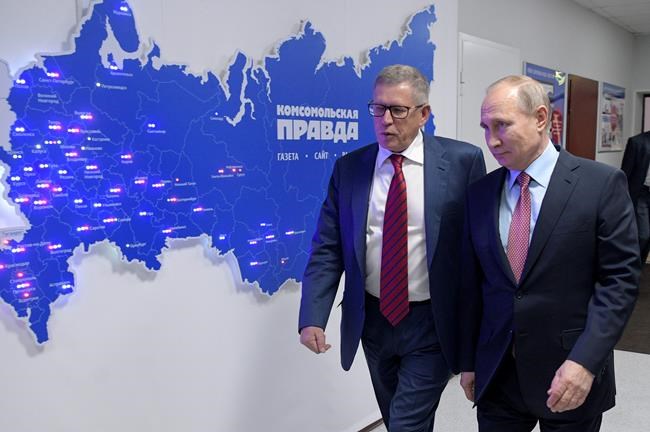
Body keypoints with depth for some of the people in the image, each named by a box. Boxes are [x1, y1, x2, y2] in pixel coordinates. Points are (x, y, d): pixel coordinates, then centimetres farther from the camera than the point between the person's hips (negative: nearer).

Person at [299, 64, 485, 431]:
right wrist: (313, 318, -13)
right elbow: (328, 249, -2)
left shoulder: (462, 161, -10)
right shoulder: (348, 168, -1)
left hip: (432, 324, -4)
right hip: (373, 321, 4)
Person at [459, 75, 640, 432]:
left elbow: (620, 278, -9)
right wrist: (467, 362, 8)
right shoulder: (480, 193, 3)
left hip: (572, 376, -3)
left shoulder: (601, 184, -7)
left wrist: (585, 361, -18)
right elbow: (471, 283, 6)